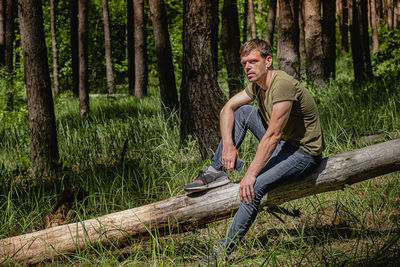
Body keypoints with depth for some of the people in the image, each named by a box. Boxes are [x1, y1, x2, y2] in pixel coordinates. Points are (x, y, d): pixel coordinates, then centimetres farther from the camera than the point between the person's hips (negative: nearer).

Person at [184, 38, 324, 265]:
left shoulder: (282, 85, -26)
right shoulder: (257, 84, 3)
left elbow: (272, 136, -28)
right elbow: (228, 108, 10)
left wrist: (251, 174, -27)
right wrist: (228, 144, -6)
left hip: (304, 152, -9)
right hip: (283, 143, 9)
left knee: (254, 187, -28)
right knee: (242, 111, 5)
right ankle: (216, 171, 4)